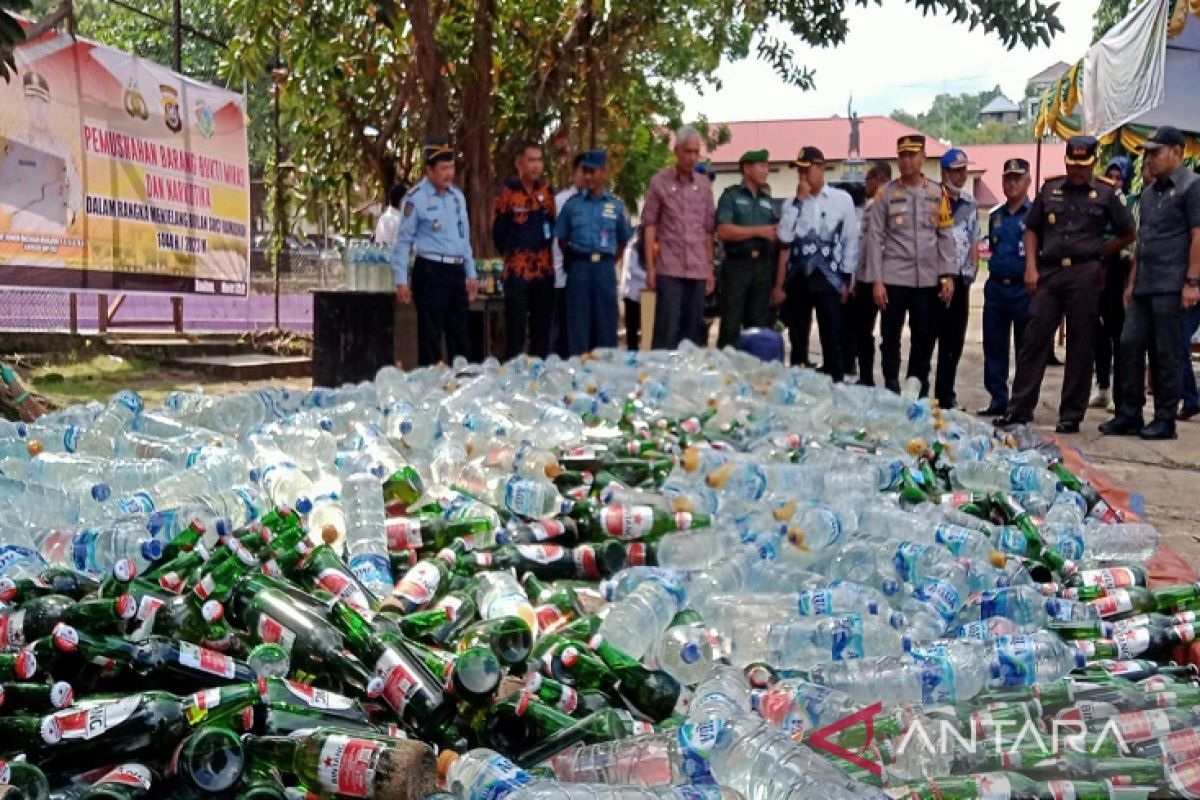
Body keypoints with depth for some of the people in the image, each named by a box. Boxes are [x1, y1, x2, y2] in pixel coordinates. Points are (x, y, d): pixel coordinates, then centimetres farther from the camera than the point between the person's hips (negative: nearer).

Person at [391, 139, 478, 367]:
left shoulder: (457, 196, 12)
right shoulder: (416, 198, -9)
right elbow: (404, 240, -8)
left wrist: (471, 274, 17)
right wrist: (401, 280, -12)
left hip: (457, 271, 7)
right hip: (431, 271, -7)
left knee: (460, 334, 13)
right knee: (431, 335, -2)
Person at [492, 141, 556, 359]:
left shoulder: (548, 192, 8)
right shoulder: (508, 193, -5)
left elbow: (554, 226, 14)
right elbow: (498, 232, 1)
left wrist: (546, 253, 9)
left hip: (545, 270, 4)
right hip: (517, 272, -4)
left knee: (542, 330, 9)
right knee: (515, 332, -2)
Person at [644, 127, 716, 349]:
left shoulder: (704, 185, 11)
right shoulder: (659, 182, 1)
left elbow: (708, 229, 13)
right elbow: (650, 225, 0)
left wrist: (710, 267, 9)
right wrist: (650, 266, -5)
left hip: (698, 270, 4)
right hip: (669, 268, -4)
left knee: (693, 330, 6)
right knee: (667, 329, -6)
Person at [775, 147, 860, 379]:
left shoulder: (842, 199, 1)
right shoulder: (793, 202, 6)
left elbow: (851, 242, 3)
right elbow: (785, 238, -9)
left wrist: (846, 281, 0)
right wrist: (798, 201, -8)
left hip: (828, 279, -2)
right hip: (797, 279, 2)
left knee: (832, 341, 1)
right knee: (797, 341, 9)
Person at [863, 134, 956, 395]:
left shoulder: (937, 193, 7)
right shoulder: (886, 193, 1)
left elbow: (945, 236, 8)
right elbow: (875, 238, -2)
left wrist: (948, 275, 0)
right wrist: (876, 280, -8)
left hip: (928, 280, 2)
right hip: (894, 279, -2)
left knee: (925, 339, 7)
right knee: (890, 339, 3)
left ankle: (919, 396, 18)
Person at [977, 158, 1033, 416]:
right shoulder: (995, 216, 15)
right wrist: (994, 264, 13)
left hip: (1024, 288, -5)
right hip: (996, 286, 5)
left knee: (1025, 348, 2)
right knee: (994, 346, 6)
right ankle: (998, 398, 15)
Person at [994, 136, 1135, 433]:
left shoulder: (1105, 194, 5)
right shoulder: (1050, 190, 10)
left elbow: (1127, 234, 12)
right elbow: (1032, 229, 14)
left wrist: (1097, 253, 5)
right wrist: (1031, 266, 3)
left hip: (1084, 274, -2)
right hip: (1048, 273, 2)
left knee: (1080, 345, 2)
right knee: (1034, 340, 0)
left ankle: (1072, 414, 9)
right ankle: (1019, 408, 6)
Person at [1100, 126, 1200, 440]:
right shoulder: (1149, 192, 18)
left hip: (1171, 286, -7)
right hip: (1144, 286, 8)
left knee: (1166, 353, -2)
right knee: (1130, 345, 5)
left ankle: (1165, 420, 7)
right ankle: (1128, 415, 12)